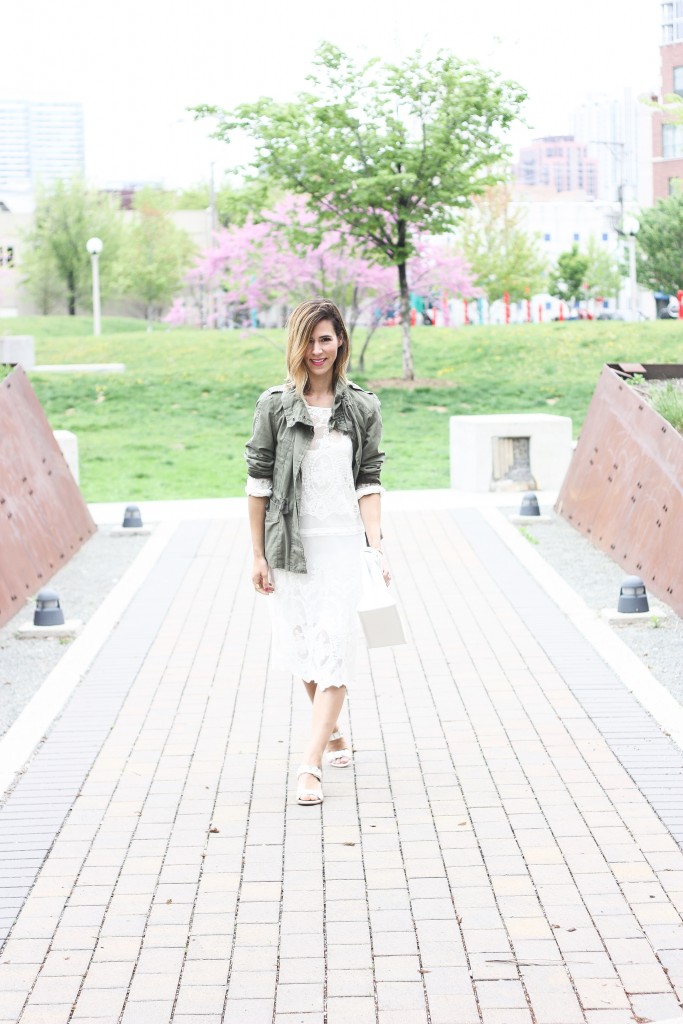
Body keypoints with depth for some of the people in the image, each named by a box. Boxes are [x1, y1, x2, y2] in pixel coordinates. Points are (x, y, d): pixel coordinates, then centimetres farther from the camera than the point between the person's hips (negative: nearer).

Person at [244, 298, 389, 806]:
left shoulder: (362, 406, 3)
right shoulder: (275, 404, 0)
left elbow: (368, 482, 3)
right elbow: (259, 481, 2)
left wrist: (377, 547, -7)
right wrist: (258, 554, 1)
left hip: (343, 542, -1)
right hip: (290, 544, 1)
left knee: (334, 650, -10)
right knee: (302, 648, 12)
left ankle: (311, 764, -10)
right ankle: (334, 735, 36)